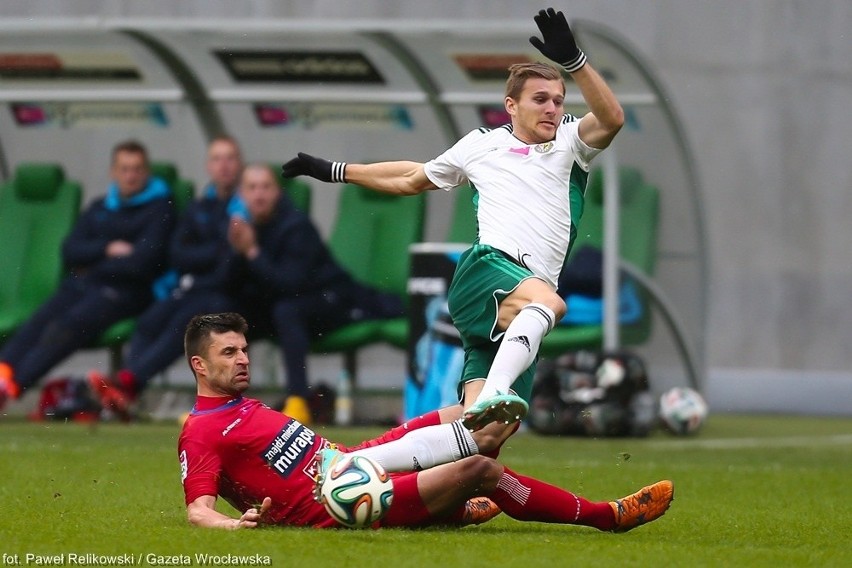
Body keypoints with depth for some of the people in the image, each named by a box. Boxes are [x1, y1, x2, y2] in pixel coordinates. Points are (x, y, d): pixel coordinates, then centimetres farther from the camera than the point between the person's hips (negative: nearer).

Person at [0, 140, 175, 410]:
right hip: (81, 286, 6)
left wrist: (94, 266, 3)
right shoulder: (99, 208, 24)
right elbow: (70, 251, 14)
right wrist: (107, 249, -3)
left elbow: (143, 260, -5)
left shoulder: (159, 207, 6)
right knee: (38, 322, -25)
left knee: (67, 326, -31)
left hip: (124, 291, -6)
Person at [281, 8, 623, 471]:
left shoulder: (570, 142, 19)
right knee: (546, 300, -40)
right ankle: (491, 394, -58)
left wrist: (573, 60, -17)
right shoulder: (481, 145, 18)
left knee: (487, 433, -16)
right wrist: (332, 170, 40)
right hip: (485, 271, -2)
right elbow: (413, 179, 35)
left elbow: (611, 119, -4)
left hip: (520, 319, 2)